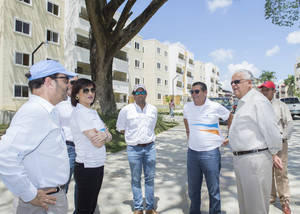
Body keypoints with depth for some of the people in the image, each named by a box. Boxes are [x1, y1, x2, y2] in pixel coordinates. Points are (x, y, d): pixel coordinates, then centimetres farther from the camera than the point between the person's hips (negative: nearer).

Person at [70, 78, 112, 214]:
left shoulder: (93, 112, 10)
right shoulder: (79, 112, -16)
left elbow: (109, 137, 5)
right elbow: (97, 143, -21)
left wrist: (104, 135, -17)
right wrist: (105, 131, -2)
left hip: (98, 166, 8)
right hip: (86, 167, -8)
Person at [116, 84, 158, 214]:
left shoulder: (153, 109, 5)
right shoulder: (126, 110, -4)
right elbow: (121, 129, 6)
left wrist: (146, 136, 11)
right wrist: (134, 134, 3)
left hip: (150, 147, 3)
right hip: (134, 149, -2)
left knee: (150, 178, 10)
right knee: (136, 179, 8)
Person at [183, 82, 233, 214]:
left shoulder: (215, 107, -9)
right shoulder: (187, 107, 3)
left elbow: (231, 118, 7)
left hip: (210, 153, -4)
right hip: (192, 152, 4)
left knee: (213, 190, 7)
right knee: (193, 189, 17)